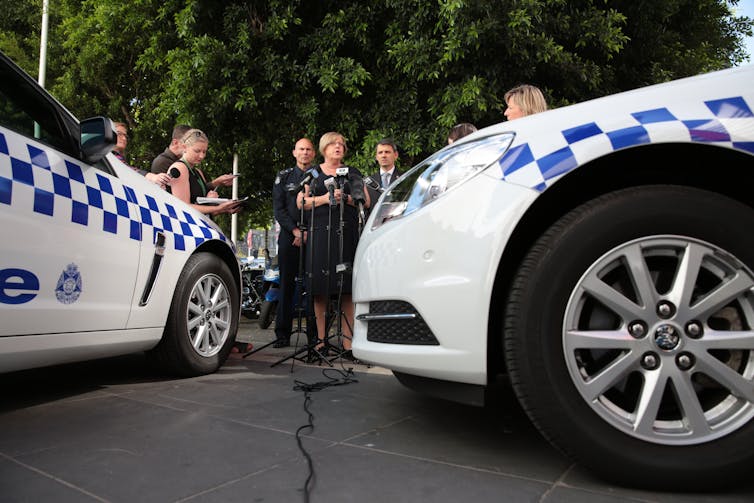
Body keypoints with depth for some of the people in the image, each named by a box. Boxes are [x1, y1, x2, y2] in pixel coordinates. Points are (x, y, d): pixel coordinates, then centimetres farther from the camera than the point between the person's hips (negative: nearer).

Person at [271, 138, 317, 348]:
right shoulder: (283, 177, 14)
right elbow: (278, 209, 6)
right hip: (289, 236, 1)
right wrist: (295, 231, -6)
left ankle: (314, 333, 4)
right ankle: (282, 334, 5)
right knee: (286, 285, 0)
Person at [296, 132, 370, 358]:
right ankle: (321, 339, 5)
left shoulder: (352, 173, 19)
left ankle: (347, 342, -4)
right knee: (321, 288, -3)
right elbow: (301, 202, 6)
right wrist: (325, 198, -7)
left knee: (347, 289, -5)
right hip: (321, 233, 0)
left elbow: (366, 201, 10)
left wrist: (345, 198, -6)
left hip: (347, 233, 1)